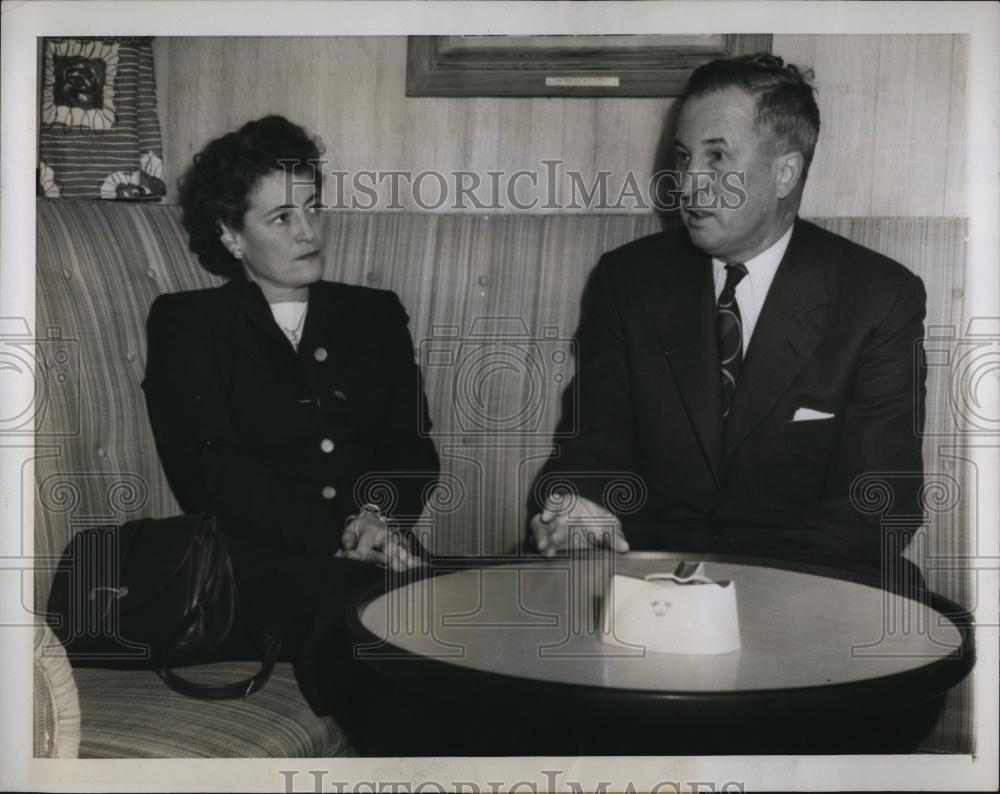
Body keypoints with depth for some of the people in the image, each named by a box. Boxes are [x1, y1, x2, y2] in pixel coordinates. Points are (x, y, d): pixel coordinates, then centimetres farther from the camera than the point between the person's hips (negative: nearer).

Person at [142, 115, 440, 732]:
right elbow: (206, 471, -1)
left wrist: (381, 510, -11)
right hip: (267, 568, -2)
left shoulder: (376, 314, 22)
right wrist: (340, 533, -14)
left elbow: (414, 447, 14)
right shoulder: (185, 324, 12)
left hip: (385, 563, 3)